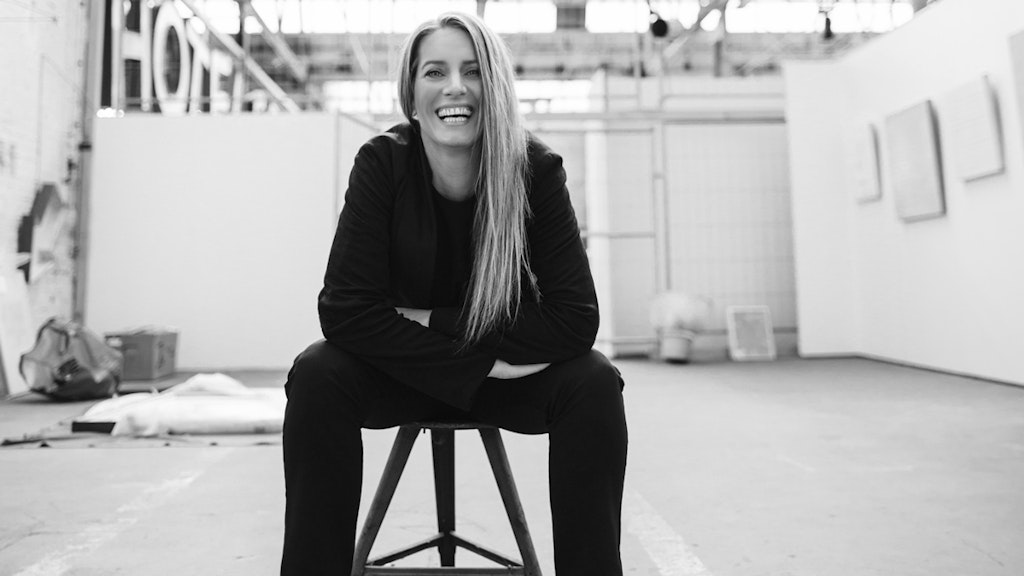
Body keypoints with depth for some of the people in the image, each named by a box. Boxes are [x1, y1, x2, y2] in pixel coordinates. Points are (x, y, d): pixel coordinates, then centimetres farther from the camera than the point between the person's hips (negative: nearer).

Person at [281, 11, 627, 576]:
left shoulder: (536, 168, -16)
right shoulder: (382, 163, -16)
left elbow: (575, 319, -23)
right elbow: (345, 309, -23)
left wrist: (432, 321, -24)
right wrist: (481, 362, -28)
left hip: (510, 370, 0)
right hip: (399, 371, 0)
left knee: (594, 384, -27)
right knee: (316, 376, -27)